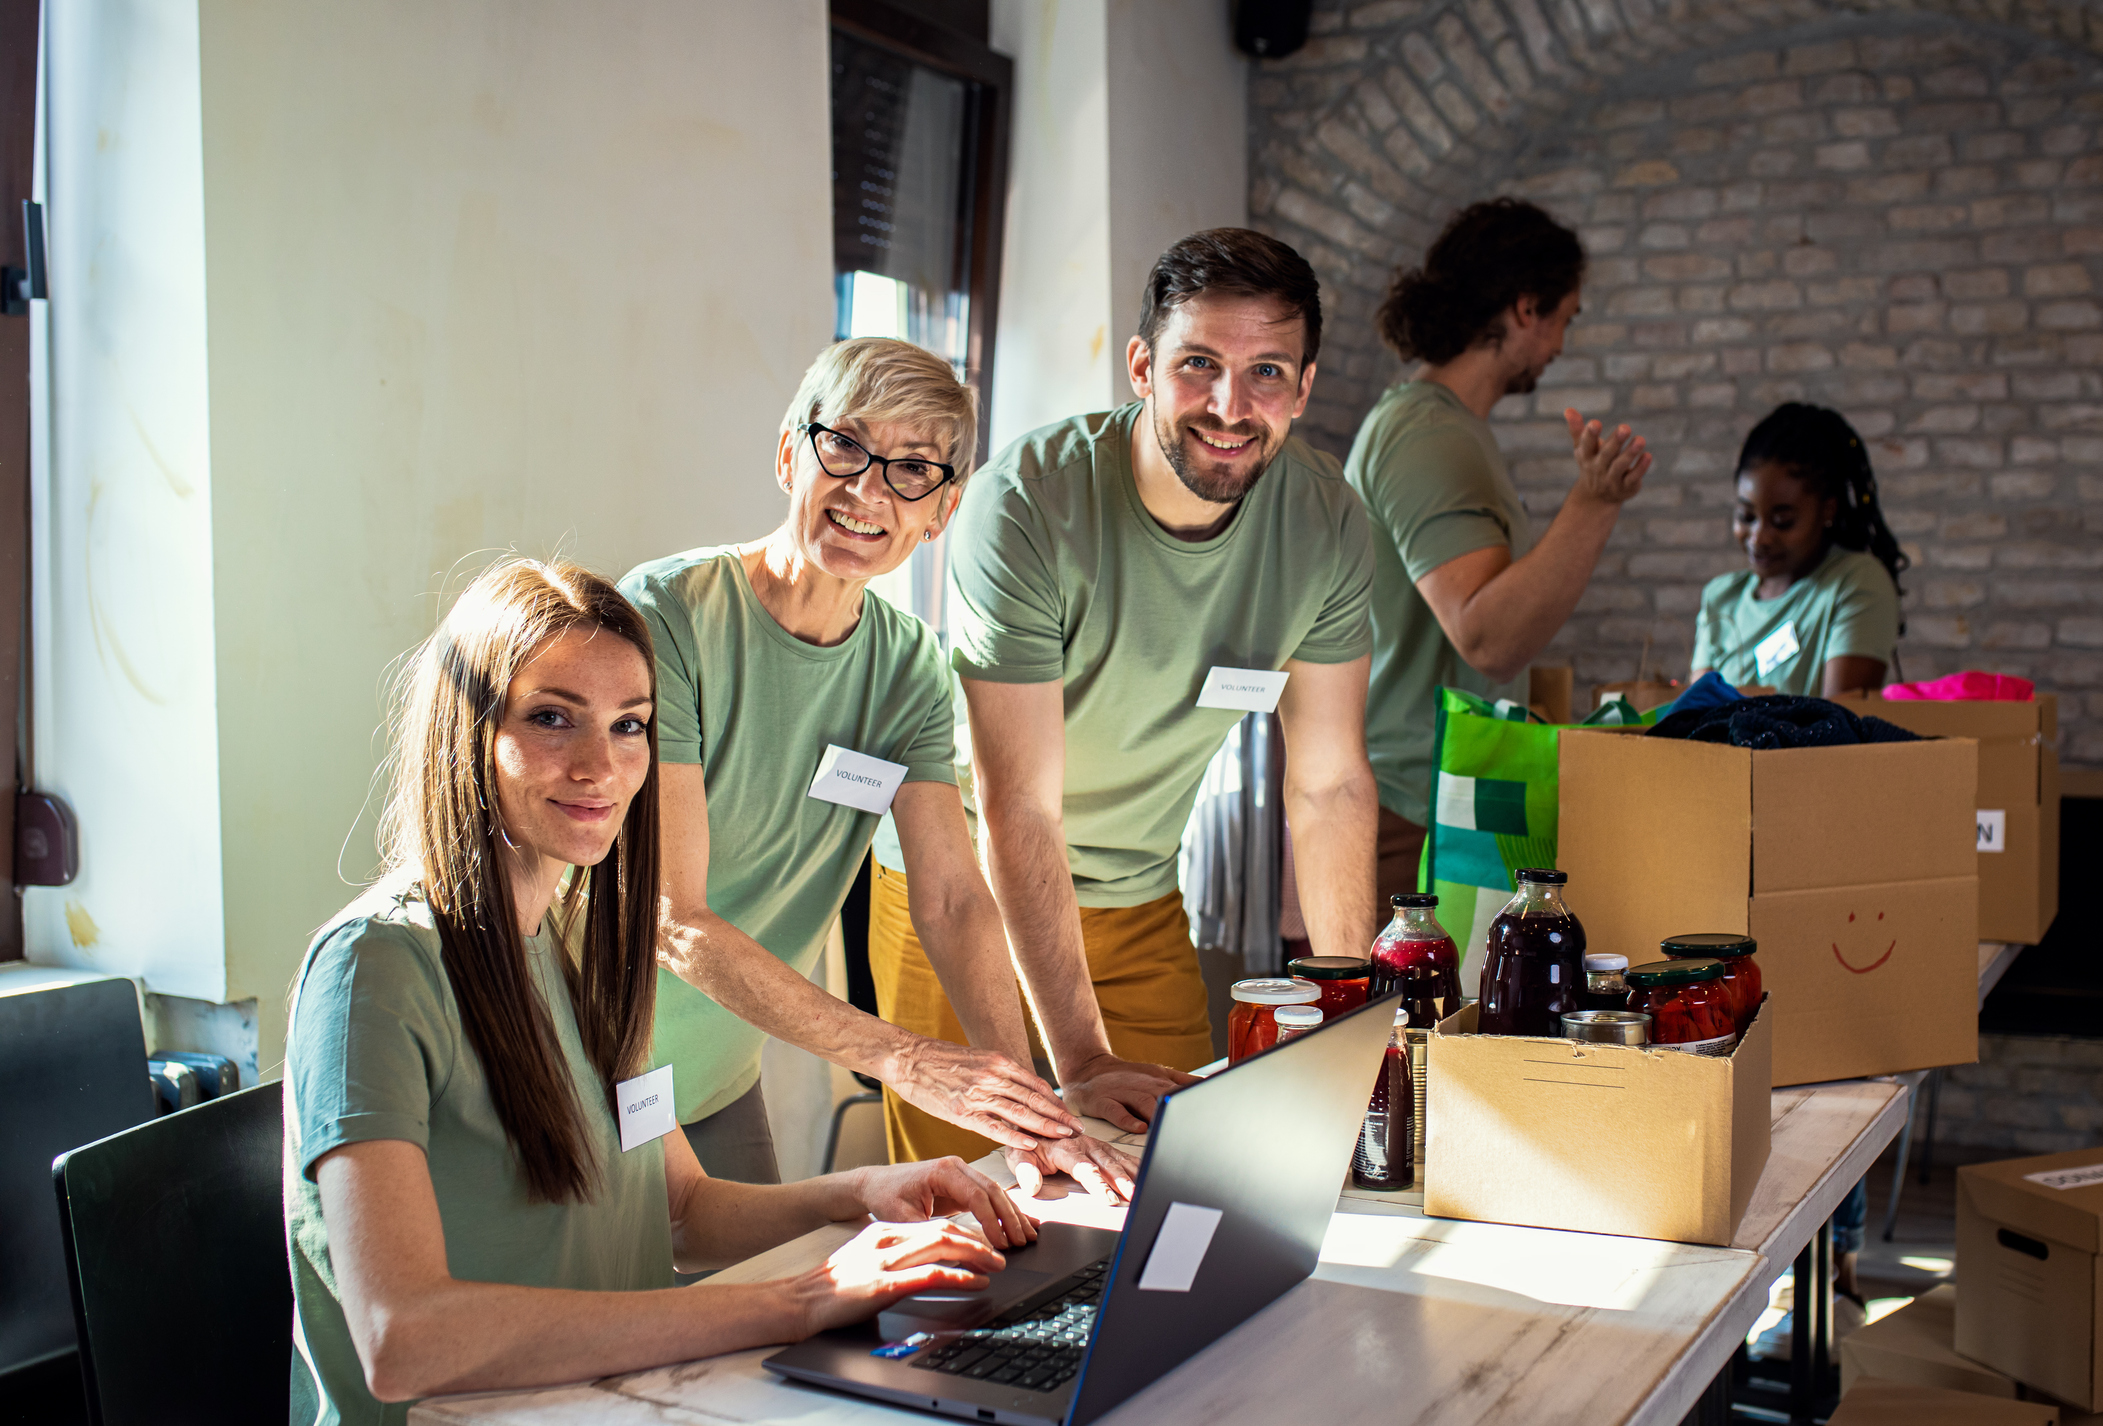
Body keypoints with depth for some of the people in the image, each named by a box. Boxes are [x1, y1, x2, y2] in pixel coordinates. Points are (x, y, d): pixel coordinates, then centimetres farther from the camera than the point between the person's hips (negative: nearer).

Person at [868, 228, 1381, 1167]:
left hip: (1139, 902, 4)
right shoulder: (1025, 506, -27)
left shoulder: (1326, 524, -13)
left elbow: (1329, 784, -5)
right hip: (966, 888, -4)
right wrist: (1082, 1060, -28)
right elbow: (1018, 810, -27)